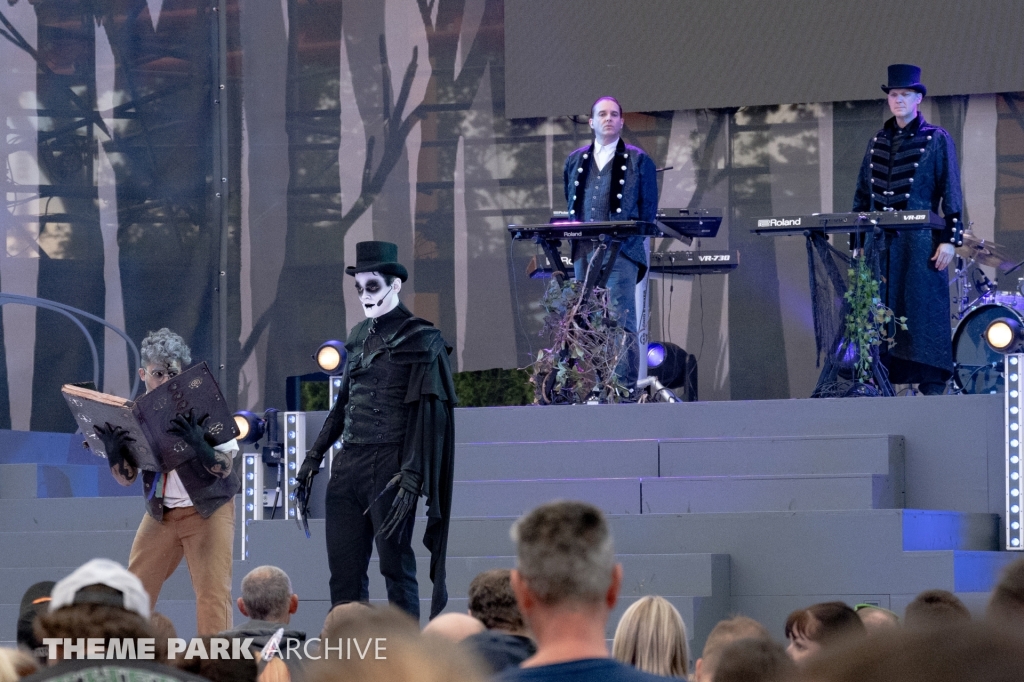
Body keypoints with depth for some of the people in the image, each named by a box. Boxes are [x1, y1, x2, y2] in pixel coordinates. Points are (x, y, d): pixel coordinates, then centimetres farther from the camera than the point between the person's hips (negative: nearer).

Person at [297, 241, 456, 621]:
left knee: (396, 567, -5)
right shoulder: (360, 336, 17)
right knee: (343, 572, 5)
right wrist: (316, 455, 21)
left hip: (390, 466, -7)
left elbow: (428, 415, -11)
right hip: (349, 464, 7)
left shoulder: (420, 340, -5)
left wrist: (412, 477, -20)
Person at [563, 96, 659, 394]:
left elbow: (648, 208, 5)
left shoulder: (638, 160, 7)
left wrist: (630, 235, -7)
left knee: (621, 322, -11)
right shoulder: (576, 161, 18)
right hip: (583, 251, 4)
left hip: (621, 251, -4)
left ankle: (625, 388, -12)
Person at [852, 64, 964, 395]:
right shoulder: (877, 142, 17)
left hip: (920, 243, -5)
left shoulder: (937, 139, 3)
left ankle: (932, 387, -6)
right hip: (879, 243, 5)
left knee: (924, 314, -7)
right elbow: (863, 194, 19)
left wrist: (949, 239, -9)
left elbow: (951, 194, -1)